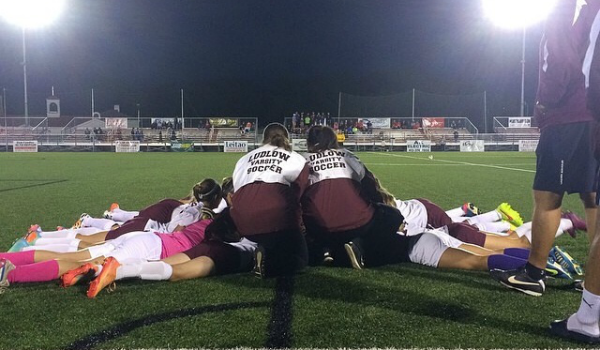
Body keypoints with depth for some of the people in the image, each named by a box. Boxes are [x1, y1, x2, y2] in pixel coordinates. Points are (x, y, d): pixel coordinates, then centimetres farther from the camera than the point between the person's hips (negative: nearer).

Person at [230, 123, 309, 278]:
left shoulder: (244, 159, 27)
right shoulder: (297, 159, 18)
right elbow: (297, 195, 9)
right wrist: (296, 225, 23)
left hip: (243, 219, 4)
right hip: (277, 212, -4)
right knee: (299, 258, 15)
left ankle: (264, 251, -1)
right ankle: (268, 261, -14)